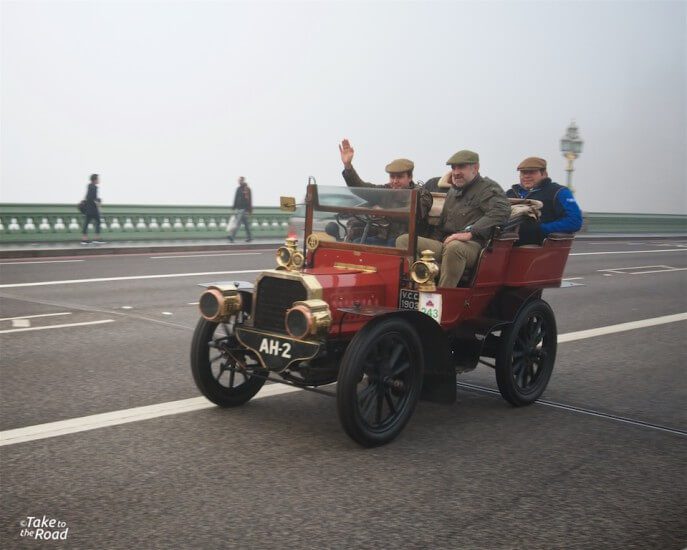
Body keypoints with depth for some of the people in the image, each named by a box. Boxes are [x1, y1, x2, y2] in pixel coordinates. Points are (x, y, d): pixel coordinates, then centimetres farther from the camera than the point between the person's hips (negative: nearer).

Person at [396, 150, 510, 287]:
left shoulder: (488, 188, 1)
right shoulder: (453, 191, 27)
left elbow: (501, 211, -19)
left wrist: (470, 232, -26)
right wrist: (435, 239, 11)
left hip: (471, 245, -8)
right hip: (443, 243, 8)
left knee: (454, 247, -42)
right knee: (403, 241, -9)